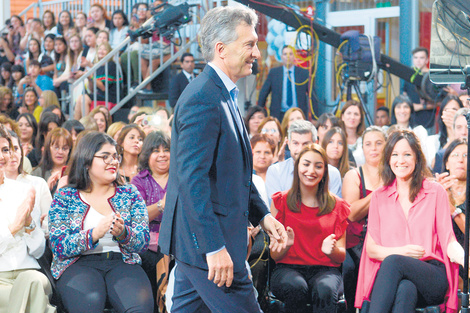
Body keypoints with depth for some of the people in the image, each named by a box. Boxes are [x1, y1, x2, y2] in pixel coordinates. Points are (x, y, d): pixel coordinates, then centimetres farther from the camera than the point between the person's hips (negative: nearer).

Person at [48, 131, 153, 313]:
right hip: (78, 264, -1)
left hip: (122, 262, 1)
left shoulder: (129, 194, 14)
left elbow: (143, 241, 6)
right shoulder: (64, 197, 8)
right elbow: (58, 246, -3)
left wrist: (122, 233, -16)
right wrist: (94, 234, -19)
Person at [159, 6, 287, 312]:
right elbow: (193, 179, -24)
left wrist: (263, 215, 13)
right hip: (204, 241, -10)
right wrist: (214, 248, -25)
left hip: (195, 241, 10)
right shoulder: (202, 98, -18)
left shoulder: (222, 95, 15)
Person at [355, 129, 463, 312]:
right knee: (405, 290, -38)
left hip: (432, 279, -1)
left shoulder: (435, 192, 13)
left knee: (393, 262, -35)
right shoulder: (379, 197, 16)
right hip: (387, 273, 1)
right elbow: (371, 249, 12)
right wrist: (402, 251, -8)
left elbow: (448, 241, 6)